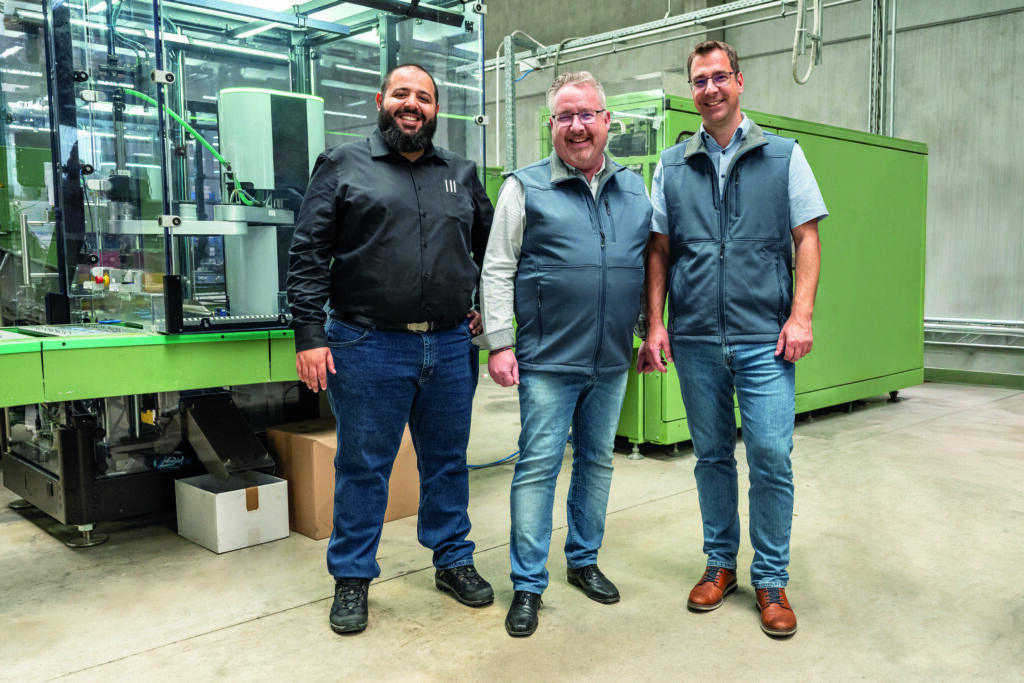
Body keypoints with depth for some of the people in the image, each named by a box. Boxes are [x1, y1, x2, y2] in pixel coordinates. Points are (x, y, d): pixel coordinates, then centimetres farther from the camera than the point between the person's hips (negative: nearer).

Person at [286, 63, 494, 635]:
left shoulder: (462, 174, 14)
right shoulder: (343, 166, 3)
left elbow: (490, 245, 24)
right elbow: (309, 254, -3)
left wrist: (487, 306, 13)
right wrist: (310, 336, -10)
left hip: (450, 346, 4)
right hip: (369, 346, -3)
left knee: (448, 460, 15)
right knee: (363, 466, 6)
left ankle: (454, 561, 32)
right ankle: (352, 578, 22)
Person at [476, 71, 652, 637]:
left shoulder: (634, 189, 10)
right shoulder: (525, 187, -2)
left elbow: (651, 265, 17)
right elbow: (497, 270, -4)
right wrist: (499, 345, -10)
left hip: (612, 360, 5)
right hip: (549, 360, -4)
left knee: (597, 461, 15)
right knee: (538, 467, -1)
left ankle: (584, 560, 32)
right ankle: (527, 584, 11)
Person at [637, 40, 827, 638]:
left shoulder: (783, 156, 6)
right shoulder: (673, 166, 10)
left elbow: (807, 239, 3)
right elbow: (659, 251, 10)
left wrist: (801, 316, -7)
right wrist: (655, 325, 3)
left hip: (764, 338, -2)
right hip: (695, 340, 2)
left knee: (772, 456, -4)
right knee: (712, 454, 11)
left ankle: (771, 579, 13)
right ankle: (721, 562, 27)